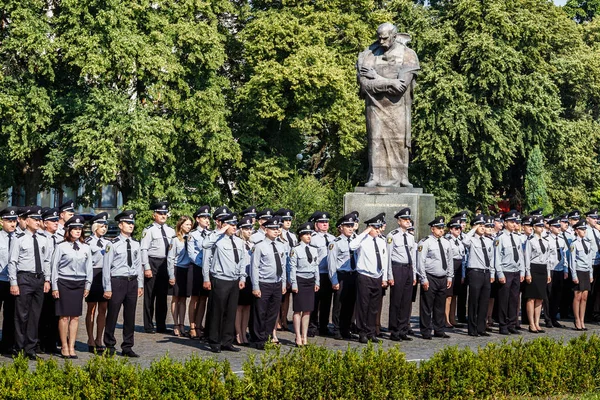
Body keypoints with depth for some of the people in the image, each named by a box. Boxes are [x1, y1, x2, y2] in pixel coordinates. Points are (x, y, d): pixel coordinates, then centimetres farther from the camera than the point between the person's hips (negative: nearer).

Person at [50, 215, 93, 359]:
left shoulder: (85, 248, 7)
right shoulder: (61, 247, -3)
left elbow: (89, 268, 12)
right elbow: (54, 266, -1)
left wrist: (87, 286, 8)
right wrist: (54, 287, -3)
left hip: (79, 284, 3)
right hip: (64, 283, -3)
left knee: (75, 316, 4)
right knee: (64, 316, -1)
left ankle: (71, 347, 10)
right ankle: (64, 347, 7)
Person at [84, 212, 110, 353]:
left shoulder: (107, 243, 13)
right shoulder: (88, 242, -4)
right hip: (93, 275, -5)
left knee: (103, 309, 7)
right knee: (91, 309, 1)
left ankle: (99, 340, 13)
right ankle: (91, 340, 7)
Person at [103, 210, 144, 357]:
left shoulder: (135, 244, 10)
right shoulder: (113, 244, -6)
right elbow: (106, 266, -6)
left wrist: (140, 284, 11)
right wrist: (107, 288, -8)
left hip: (132, 281, 5)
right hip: (117, 281, -5)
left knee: (130, 316, 9)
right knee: (112, 315, 1)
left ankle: (127, 347, 17)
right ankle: (109, 347, 12)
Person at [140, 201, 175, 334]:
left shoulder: (170, 231, 10)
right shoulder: (149, 230, -7)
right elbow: (144, 250, -10)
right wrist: (147, 268, -15)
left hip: (166, 264, 5)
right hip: (153, 263, -5)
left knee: (162, 296, 11)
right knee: (149, 296, 1)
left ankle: (161, 326, 18)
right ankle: (148, 326, 7)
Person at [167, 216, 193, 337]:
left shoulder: (191, 239, 5)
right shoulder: (175, 240, -6)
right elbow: (170, 258, -6)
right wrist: (171, 275, -9)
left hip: (188, 270, 4)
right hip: (178, 270, -4)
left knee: (183, 299, 9)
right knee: (176, 298, 6)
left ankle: (181, 325, 14)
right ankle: (176, 325, 12)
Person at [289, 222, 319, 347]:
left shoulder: (313, 250, 11)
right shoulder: (295, 249, -6)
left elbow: (316, 266, 15)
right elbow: (292, 267, -8)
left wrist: (317, 282, 11)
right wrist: (294, 284, -11)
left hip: (310, 281, 6)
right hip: (300, 280, -6)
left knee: (307, 310, 7)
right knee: (298, 310, -2)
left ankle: (304, 337, 13)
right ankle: (298, 338, 1)